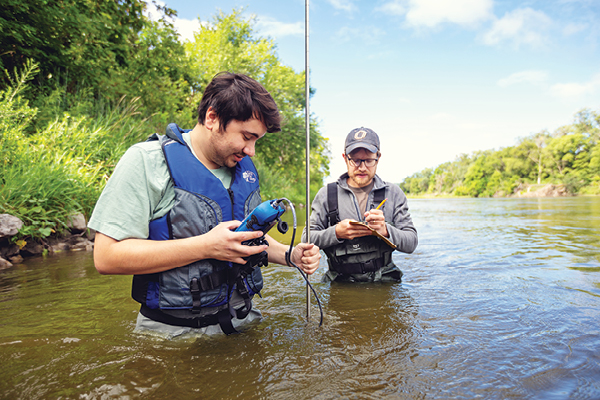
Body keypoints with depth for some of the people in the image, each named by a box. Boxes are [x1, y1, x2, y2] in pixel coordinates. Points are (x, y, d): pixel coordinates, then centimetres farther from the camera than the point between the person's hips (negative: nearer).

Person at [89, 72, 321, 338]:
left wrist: (290, 255, 3)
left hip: (239, 322, 5)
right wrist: (206, 247, -22)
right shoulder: (146, 161, -10)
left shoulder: (245, 168, 11)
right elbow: (106, 257, -17)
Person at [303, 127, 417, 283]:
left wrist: (385, 231, -16)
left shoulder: (394, 193, 8)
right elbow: (307, 239, 2)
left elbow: (411, 243, 3)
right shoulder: (326, 194, 5)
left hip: (383, 281, 1)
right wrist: (336, 233, -15)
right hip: (340, 281, -1)